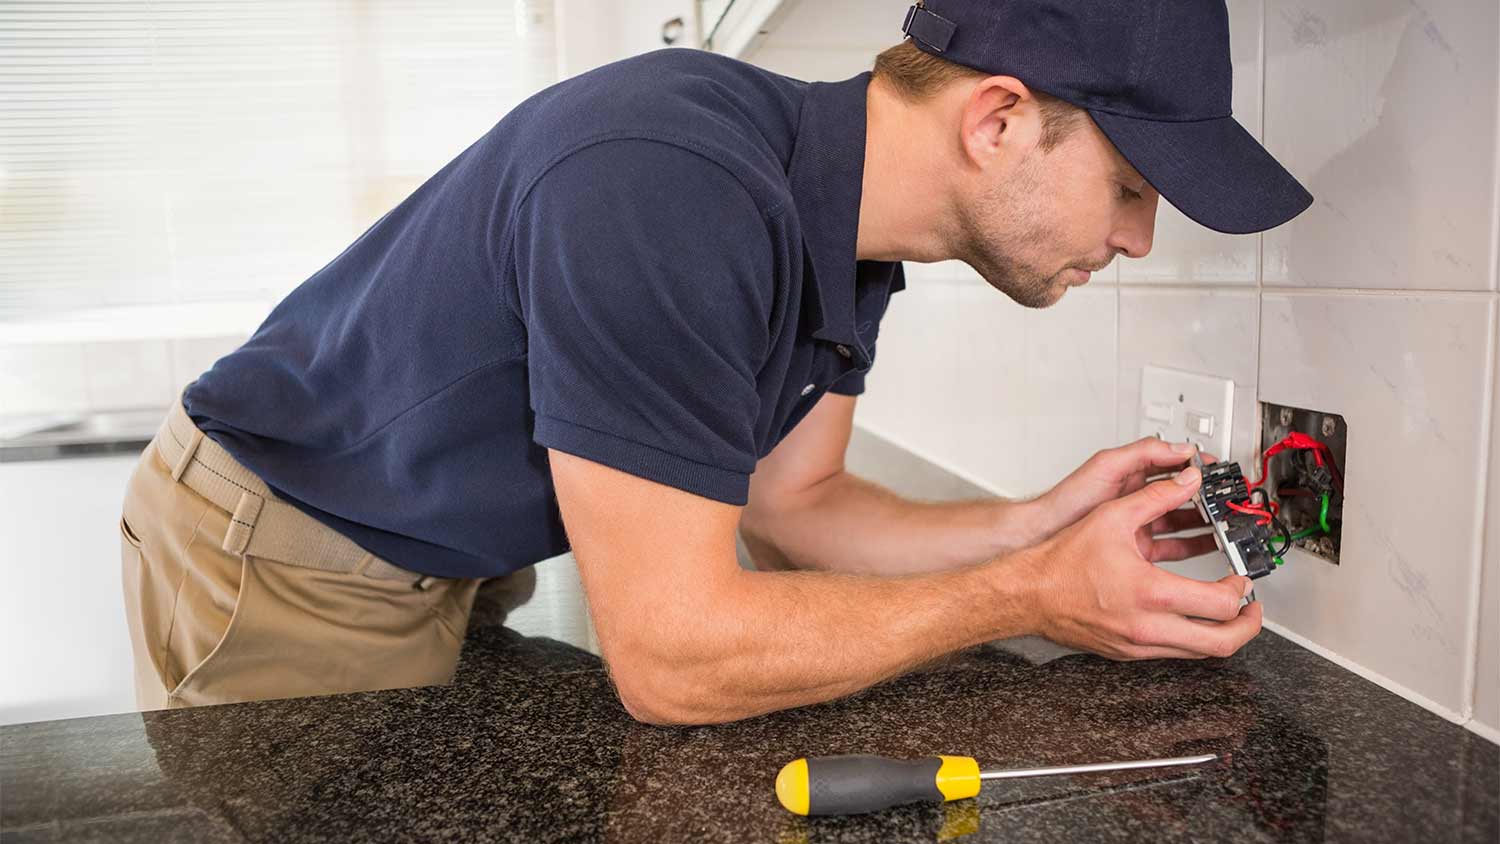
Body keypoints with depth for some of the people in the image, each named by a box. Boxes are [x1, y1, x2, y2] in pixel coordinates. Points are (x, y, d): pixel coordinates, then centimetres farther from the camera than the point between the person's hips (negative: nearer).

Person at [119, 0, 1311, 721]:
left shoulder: (844, 227, -8)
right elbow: (673, 654, -34)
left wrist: (1039, 524, -12)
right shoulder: (667, 190, -38)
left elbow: (788, 509, 0)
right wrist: (1028, 595, -25)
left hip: (460, 560, 7)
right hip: (282, 563, -7)